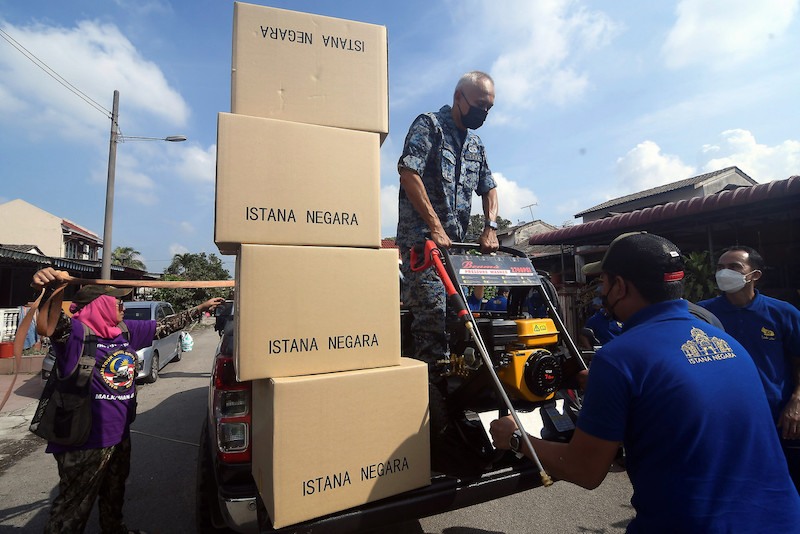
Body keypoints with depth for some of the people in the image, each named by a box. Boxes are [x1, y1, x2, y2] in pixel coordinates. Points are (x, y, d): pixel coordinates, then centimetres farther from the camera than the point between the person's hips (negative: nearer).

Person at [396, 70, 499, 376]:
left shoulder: (475, 144, 23)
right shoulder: (429, 125, 1)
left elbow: (488, 188, 23)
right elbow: (408, 173, -12)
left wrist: (490, 228, 3)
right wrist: (436, 227, -18)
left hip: (455, 241, 7)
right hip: (421, 236, -7)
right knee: (432, 311, -14)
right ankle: (431, 380, -6)